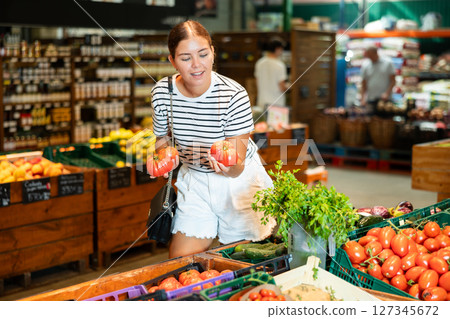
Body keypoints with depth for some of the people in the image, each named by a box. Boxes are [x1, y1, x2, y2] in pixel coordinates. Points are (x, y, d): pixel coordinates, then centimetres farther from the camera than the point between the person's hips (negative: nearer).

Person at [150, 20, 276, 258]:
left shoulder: (234, 95, -23)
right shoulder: (162, 92, -13)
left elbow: (238, 169, -21)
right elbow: (163, 138, 6)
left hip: (238, 180, -3)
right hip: (193, 180, 3)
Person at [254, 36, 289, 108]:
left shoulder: (259, 63, 3)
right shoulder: (279, 65, -14)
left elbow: (257, 85, 11)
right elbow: (282, 88, -13)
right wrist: (288, 86, 7)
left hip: (262, 103, 6)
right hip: (276, 103, -6)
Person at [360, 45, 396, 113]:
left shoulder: (388, 63, 0)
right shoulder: (365, 65, 5)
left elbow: (393, 81, 0)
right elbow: (364, 84, 6)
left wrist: (387, 93, -13)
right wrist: (363, 99, -3)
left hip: (384, 99, -1)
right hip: (371, 100, 1)